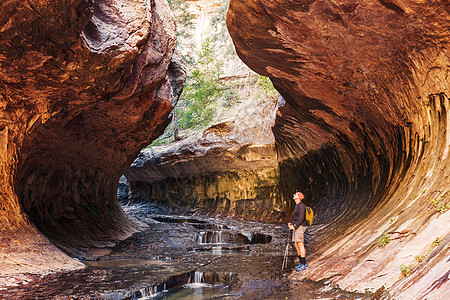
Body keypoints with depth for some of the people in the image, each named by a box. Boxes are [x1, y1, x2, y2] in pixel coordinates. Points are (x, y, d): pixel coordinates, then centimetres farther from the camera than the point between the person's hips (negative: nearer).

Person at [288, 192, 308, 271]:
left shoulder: (301, 206, -14)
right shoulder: (297, 206, 17)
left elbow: (301, 218, -20)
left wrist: (294, 226, -20)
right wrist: (292, 224, 12)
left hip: (300, 227, -10)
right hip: (297, 227, 10)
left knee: (300, 245, -8)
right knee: (296, 244, 11)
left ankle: (304, 264, -4)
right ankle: (301, 263, 17)